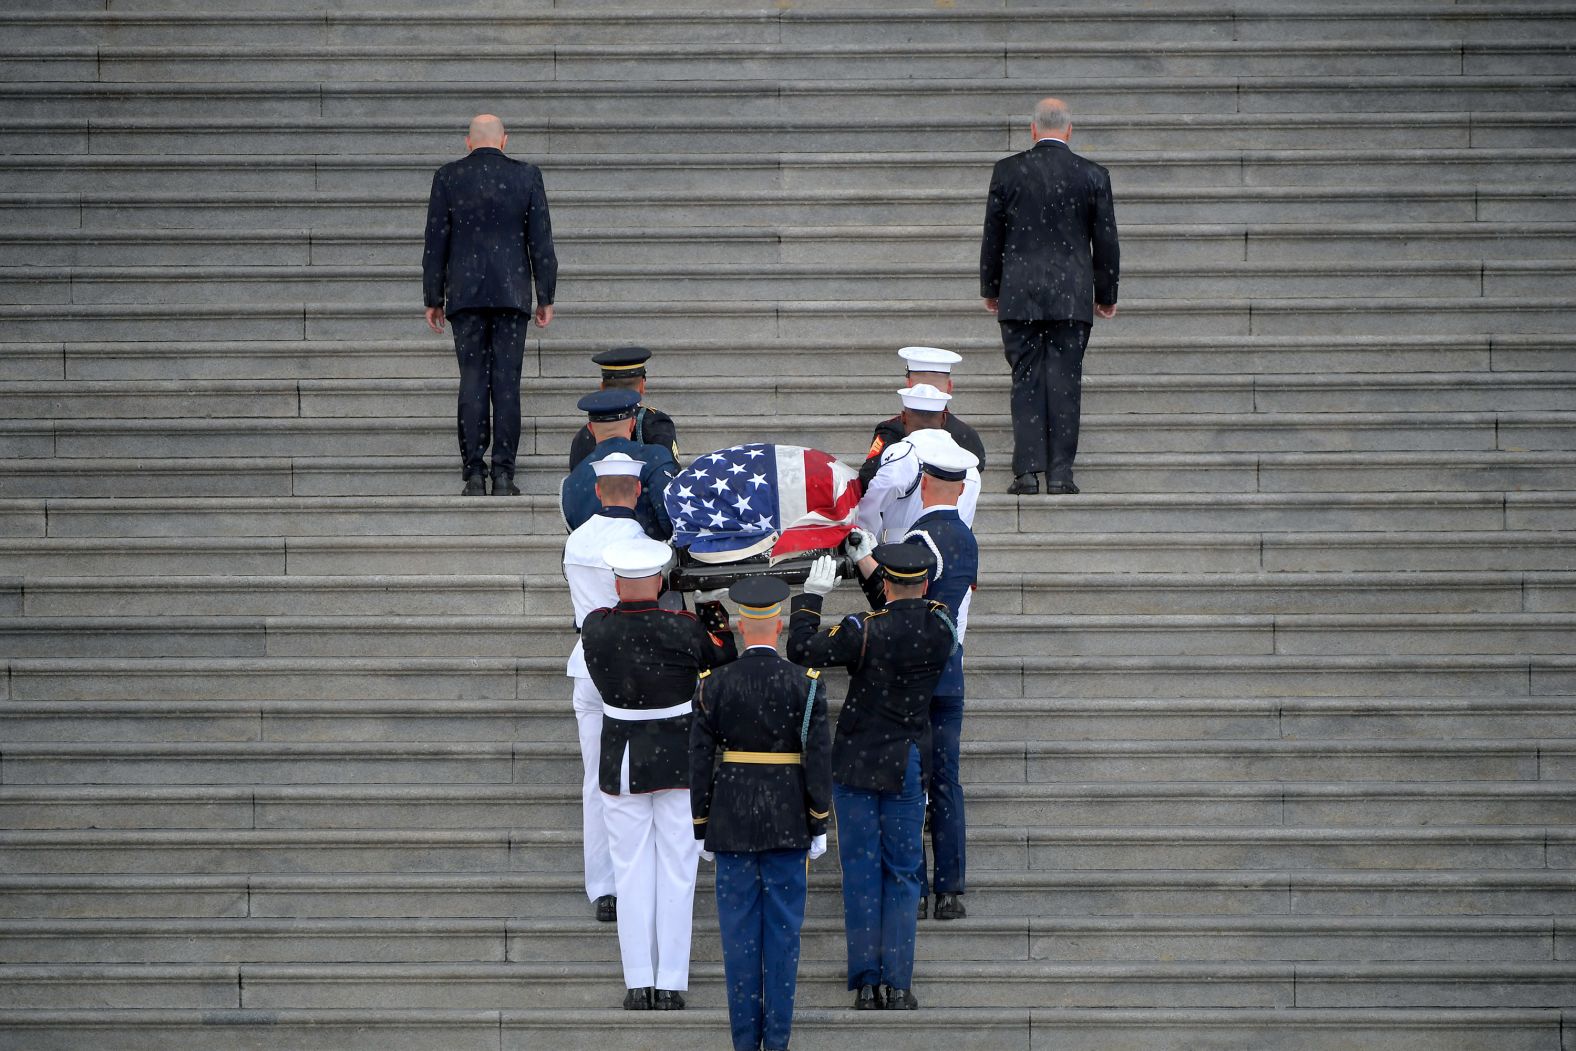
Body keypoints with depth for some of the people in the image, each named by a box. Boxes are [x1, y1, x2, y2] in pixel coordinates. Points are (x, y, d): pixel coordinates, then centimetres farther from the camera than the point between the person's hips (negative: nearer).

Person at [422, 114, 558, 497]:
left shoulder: (448, 177, 3)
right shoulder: (527, 176, 3)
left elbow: (436, 242, 3)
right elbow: (541, 241, 3)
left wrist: (433, 299, 9)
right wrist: (546, 298, 8)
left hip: (465, 294, 0)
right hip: (512, 293, 0)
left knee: (472, 382, 2)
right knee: (507, 383, 0)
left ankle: (474, 475, -3)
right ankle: (503, 475, -4)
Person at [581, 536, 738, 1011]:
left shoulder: (594, 628, -9)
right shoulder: (683, 629, -15)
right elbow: (724, 657, 5)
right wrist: (714, 609, 17)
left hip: (621, 766, 2)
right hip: (680, 762, -2)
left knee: (632, 873, 9)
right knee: (676, 872, 5)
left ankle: (638, 983, 9)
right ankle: (671, 984, 5)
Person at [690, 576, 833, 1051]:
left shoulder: (714, 684, -5)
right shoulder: (805, 684, -7)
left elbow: (700, 761, -2)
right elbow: (819, 759, -7)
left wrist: (702, 827, 7)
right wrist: (819, 827, 2)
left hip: (731, 824, 1)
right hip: (788, 825, 0)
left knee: (739, 932, 6)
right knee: (783, 931, 5)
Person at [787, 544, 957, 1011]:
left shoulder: (866, 629, -17)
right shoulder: (941, 628, -6)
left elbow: (801, 649, -14)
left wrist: (812, 595, -3)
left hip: (857, 765, -2)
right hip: (908, 767, 2)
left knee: (861, 873, 5)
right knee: (903, 875, 9)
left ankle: (867, 983, 5)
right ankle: (899, 986, 4)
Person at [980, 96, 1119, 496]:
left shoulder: (1007, 171, 0)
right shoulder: (1093, 175, 0)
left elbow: (992, 236, 5)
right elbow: (1105, 241, 5)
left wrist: (990, 289, 15)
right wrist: (1106, 295, 16)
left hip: (1019, 297, 0)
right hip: (1071, 297, 0)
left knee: (1026, 381, 3)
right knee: (1065, 383, 2)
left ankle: (1027, 471, -2)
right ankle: (1060, 473, -1)